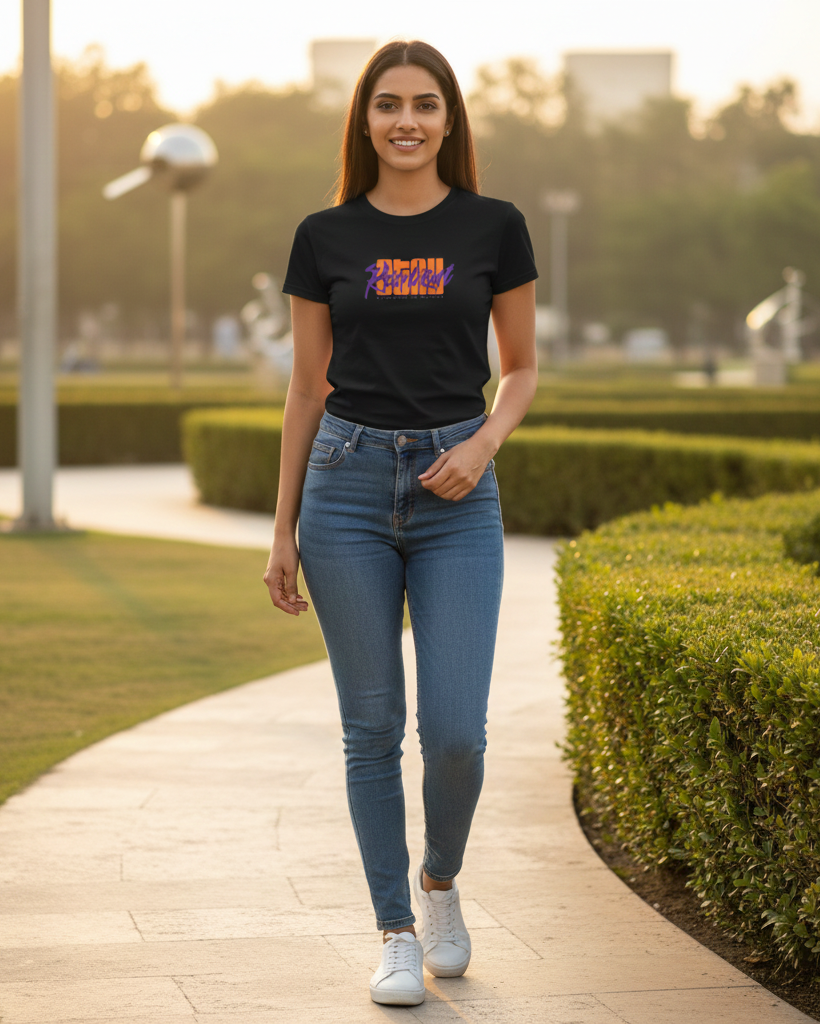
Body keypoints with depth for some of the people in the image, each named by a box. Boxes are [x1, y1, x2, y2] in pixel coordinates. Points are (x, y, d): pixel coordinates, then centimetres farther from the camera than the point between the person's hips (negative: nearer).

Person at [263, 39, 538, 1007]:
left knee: (455, 730, -8)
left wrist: (484, 442, -10)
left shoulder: (493, 227, 2)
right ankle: (397, 933, 15)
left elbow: (523, 366, 10)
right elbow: (307, 387, 8)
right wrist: (284, 527, 6)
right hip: (348, 483, 1)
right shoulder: (324, 236, 4)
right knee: (372, 727, 2)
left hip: (456, 492, 0)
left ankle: (439, 878, 23)